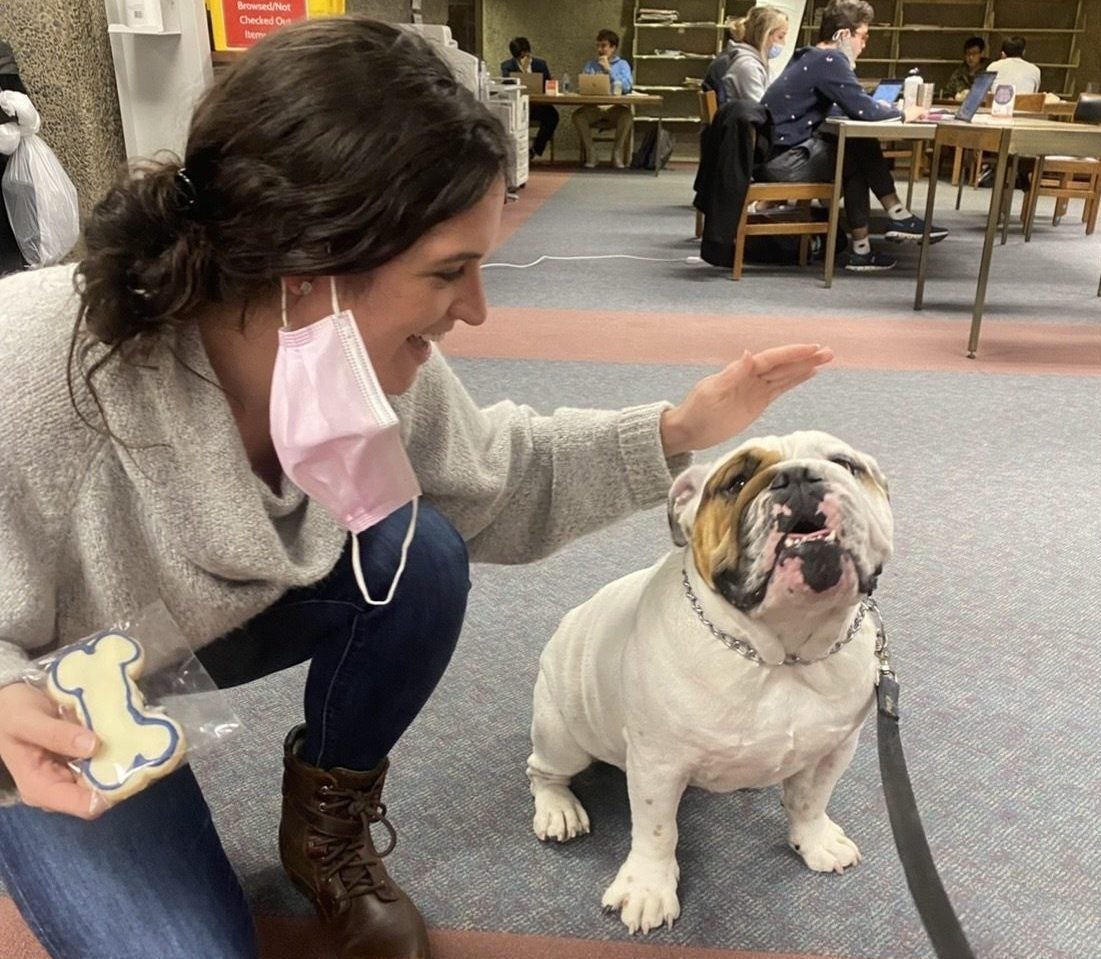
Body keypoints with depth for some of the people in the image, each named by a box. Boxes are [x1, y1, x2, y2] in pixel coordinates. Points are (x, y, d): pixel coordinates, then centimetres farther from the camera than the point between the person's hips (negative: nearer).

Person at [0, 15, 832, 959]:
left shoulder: (369, 350, -23)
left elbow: (496, 483, -8)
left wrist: (673, 433, -18)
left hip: (219, 616, 4)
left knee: (420, 555, -20)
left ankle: (329, 829, 6)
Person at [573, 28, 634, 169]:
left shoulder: (622, 64, 11)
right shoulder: (590, 65, 17)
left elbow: (626, 87, -6)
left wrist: (609, 69, -7)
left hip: (615, 107, -2)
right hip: (593, 107, 2)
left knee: (627, 116, -34)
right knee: (578, 115, -29)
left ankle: (618, 152, -19)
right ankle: (589, 152, -17)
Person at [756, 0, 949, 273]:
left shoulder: (810, 57, 15)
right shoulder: (830, 60, -13)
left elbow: (849, 105, 25)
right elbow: (862, 110, -19)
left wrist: (885, 107, 10)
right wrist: (903, 113, -1)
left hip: (776, 151, 9)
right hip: (783, 158, -9)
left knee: (857, 156, 12)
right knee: (863, 156, 1)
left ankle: (861, 248, 9)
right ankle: (899, 219, 14)